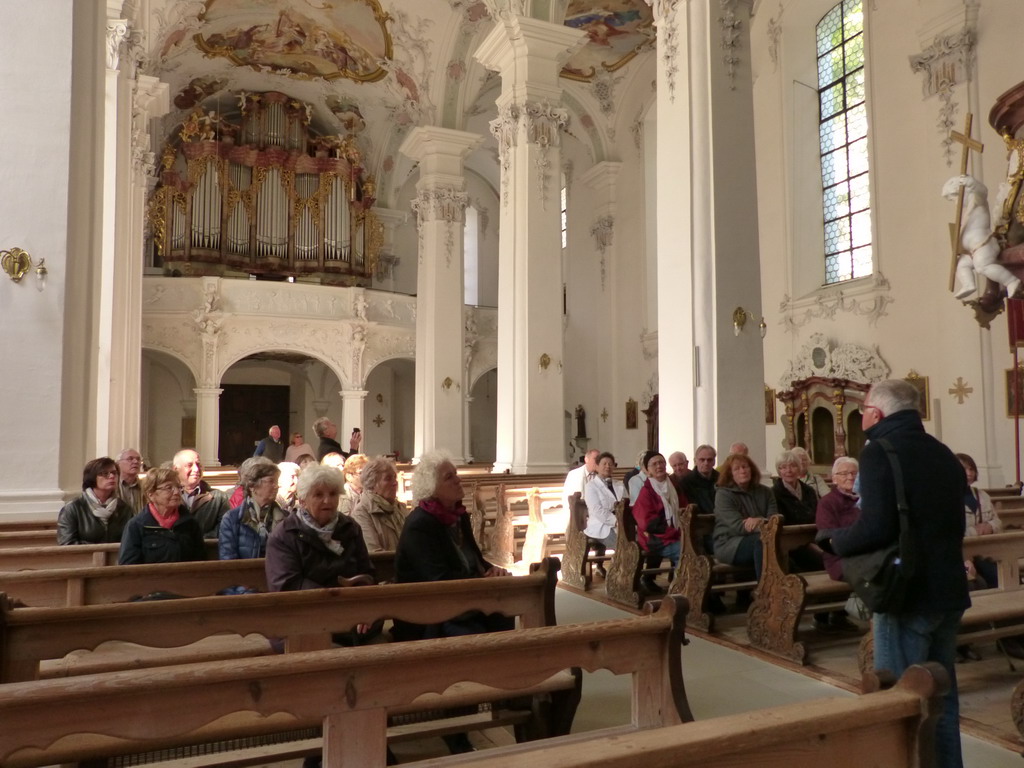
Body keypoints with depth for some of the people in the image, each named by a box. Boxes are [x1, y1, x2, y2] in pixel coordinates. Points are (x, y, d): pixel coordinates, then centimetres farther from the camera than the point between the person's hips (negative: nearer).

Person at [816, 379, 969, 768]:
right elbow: (955, 524, 18)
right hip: (950, 589, 8)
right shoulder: (944, 454, 10)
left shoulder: (879, 453, -15)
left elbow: (875, 528, -25)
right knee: (941, 694, 19)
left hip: (908, 593, -8)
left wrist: (834, 539, -7)